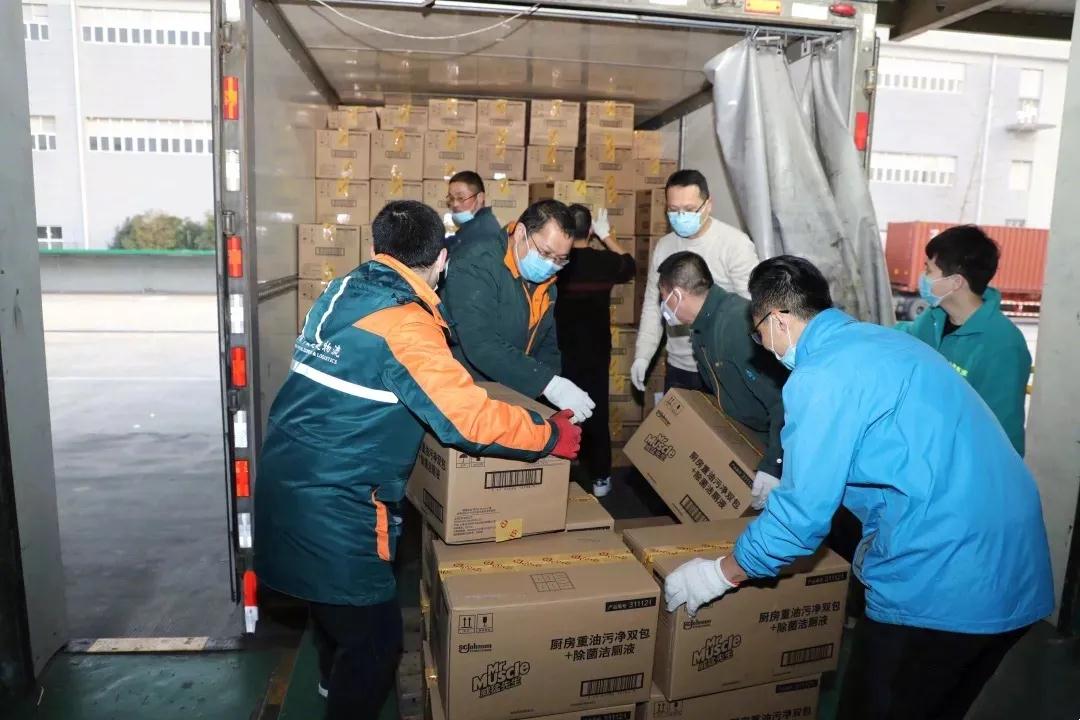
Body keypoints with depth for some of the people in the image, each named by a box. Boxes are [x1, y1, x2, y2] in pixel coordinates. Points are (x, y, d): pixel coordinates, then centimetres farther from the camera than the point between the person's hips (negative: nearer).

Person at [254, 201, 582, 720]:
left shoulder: (342, 291, 6)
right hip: (329, 504, -10)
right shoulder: (403, 323, -20)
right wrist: (551, 435, -10)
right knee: (375, 635, 8)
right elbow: (470, 419, -24)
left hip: (287, 479, 10)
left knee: (336, 606, 32)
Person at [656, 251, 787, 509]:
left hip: (779, 446, -8)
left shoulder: (739, 322, -29)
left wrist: (773, 466, -30)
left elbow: (784, 400, -32)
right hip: (748, 443, 8)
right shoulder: (701, 328, 2)